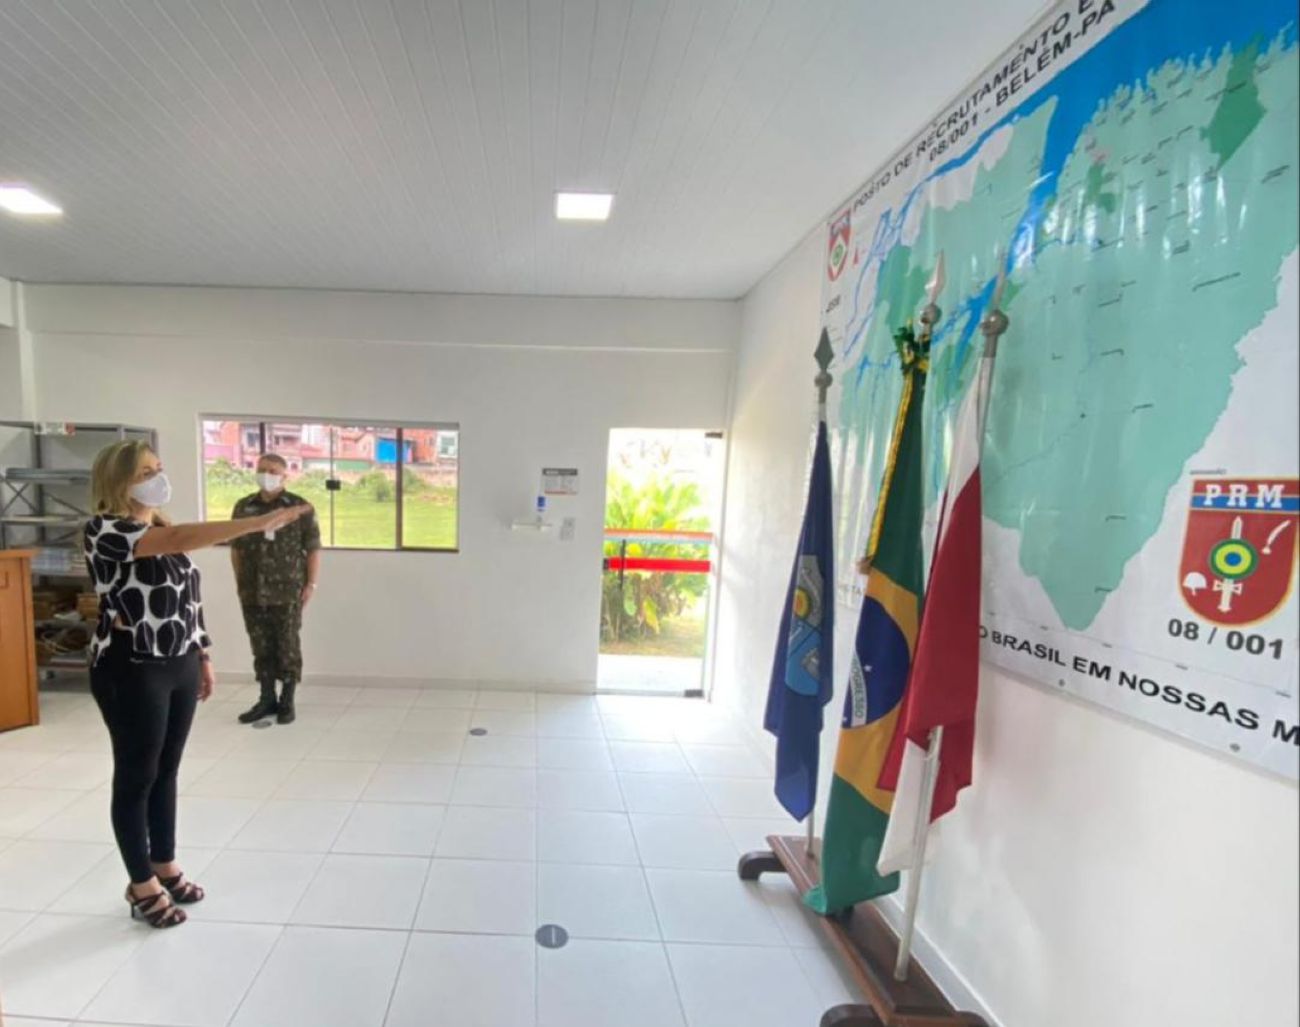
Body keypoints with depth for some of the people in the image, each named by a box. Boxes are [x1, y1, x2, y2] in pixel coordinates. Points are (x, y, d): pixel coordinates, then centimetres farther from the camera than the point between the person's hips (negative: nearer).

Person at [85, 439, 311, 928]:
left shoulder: (165, 529, 10)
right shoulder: (104, 531, -15)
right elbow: (182, 539, -33)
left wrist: (204, 656, 15)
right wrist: (263, 522, -38)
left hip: (180, 667, 7)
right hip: (131, 671, -7)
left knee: (167, 770, 17)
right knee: (136, 776, 7)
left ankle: (165, 867, 33)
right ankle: (142, 885, 23)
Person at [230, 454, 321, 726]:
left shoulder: (300, 507, -4)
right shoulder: (243, 507, 7)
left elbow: (313, 549, -4)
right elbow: (236, 548, 14)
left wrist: (311, 584, -8)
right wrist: (240, 582, 9)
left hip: (288, 593, -3)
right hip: (252, 593, 4)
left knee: (288, 648, 4)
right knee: (261, 648, 12)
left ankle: (287, 701, 17)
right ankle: (266, 699, 25)